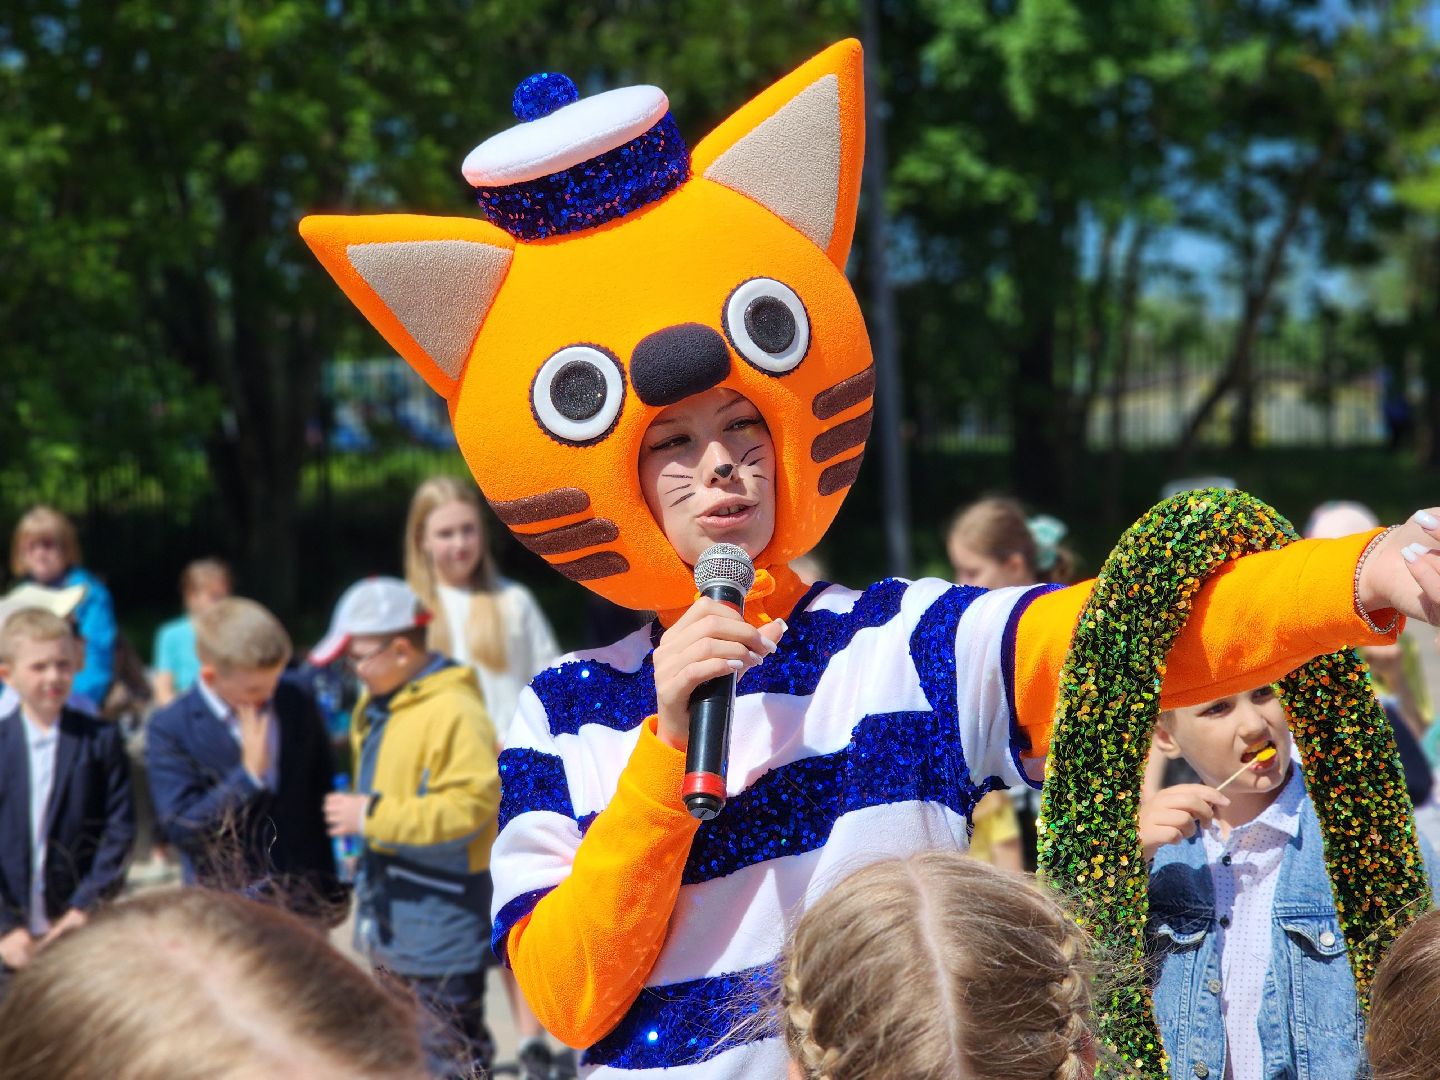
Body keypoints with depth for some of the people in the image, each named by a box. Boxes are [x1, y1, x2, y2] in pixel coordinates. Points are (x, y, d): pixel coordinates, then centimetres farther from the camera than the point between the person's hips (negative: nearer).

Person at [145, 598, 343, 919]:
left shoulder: (297, 706, 0)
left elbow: (324, 791, 10)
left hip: (304, 902, 3)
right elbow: (182, 827, -15)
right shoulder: (170, 729, -10)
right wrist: (249, 774, -23)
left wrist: (334, 890, 10)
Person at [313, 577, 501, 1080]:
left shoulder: (455, 713, -20)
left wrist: (373, 816, -24)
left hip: (440, 920, -10)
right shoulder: (376, 707, 10)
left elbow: (467, 808, -26)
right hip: (390, 921, 10)